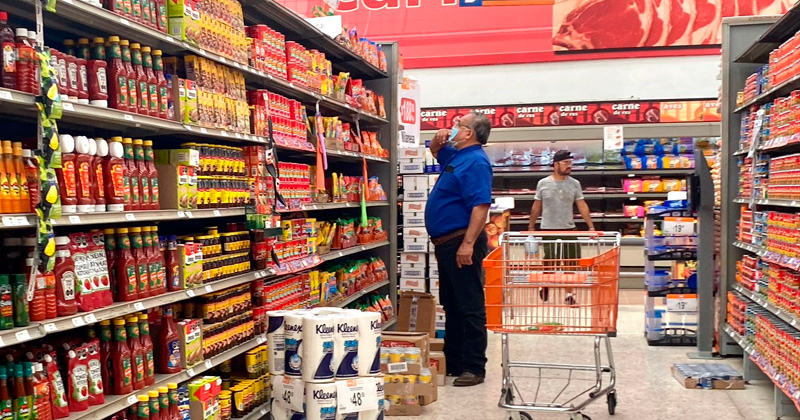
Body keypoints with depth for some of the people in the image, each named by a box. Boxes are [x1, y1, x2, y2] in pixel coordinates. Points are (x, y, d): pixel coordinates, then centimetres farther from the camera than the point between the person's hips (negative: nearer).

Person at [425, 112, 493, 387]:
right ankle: (453, 362, 26)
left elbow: (481, 206, -25)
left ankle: (474, 368, 3)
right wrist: (438, 140, 14)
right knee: (451, 306, 16)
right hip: (445, 242, 11)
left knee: (470, 307, -4)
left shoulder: (475, 162, -15)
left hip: (461, 243, -11)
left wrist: (468, 244, -30)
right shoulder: (456, 156, 15)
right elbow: (436, 151, 38)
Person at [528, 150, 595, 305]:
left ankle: (568, 294, 16)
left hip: (569, 229, 2)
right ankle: (545, 286, 29)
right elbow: (536, 207, 6)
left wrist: (591, 227, -6)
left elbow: (582, 206, 1)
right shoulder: (543, 183, -1)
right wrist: (531, 227, 6)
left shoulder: (575, 184, 2)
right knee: (550, 263, 2)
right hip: (548, 230, -2)